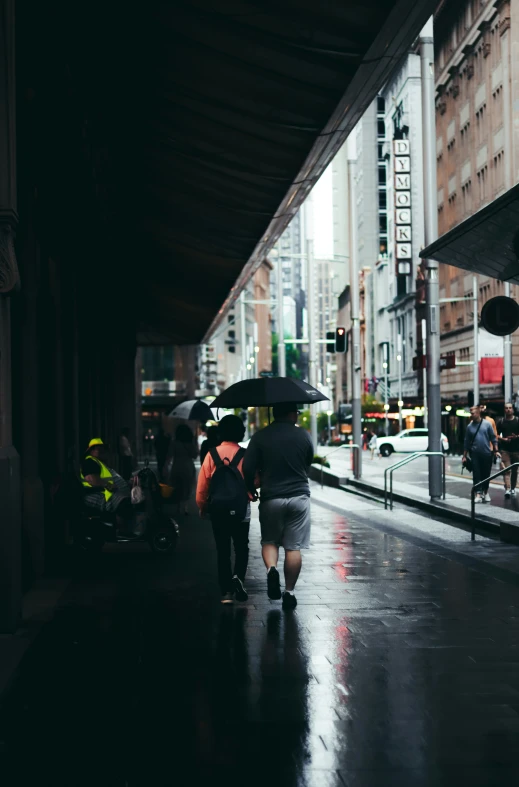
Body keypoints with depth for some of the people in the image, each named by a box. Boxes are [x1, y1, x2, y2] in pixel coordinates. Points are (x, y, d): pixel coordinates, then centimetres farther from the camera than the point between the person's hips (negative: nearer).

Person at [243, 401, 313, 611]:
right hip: (299, 496, 0)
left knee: (269, 540, 17)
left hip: (271, 497, 0)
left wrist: (251, 488, 12)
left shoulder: (260, 437, -5)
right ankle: (289, 591, 7)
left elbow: (248, 468, -6)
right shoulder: (303, 436, -1)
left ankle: (271, 568, -11)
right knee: (294, 547, 6)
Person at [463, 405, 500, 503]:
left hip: (487, 454, -1)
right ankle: (478, 494, -7)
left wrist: (496, 451, -4)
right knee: (476, 474, -5)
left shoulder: (487, 424, 0)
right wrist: (465, 456, 8)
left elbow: (493, 438, 3)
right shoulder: (470, 426, 5)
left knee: (486, 474, 7)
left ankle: (485, 492, 24)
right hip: (475, 454, 1)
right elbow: (467, 443, 10)